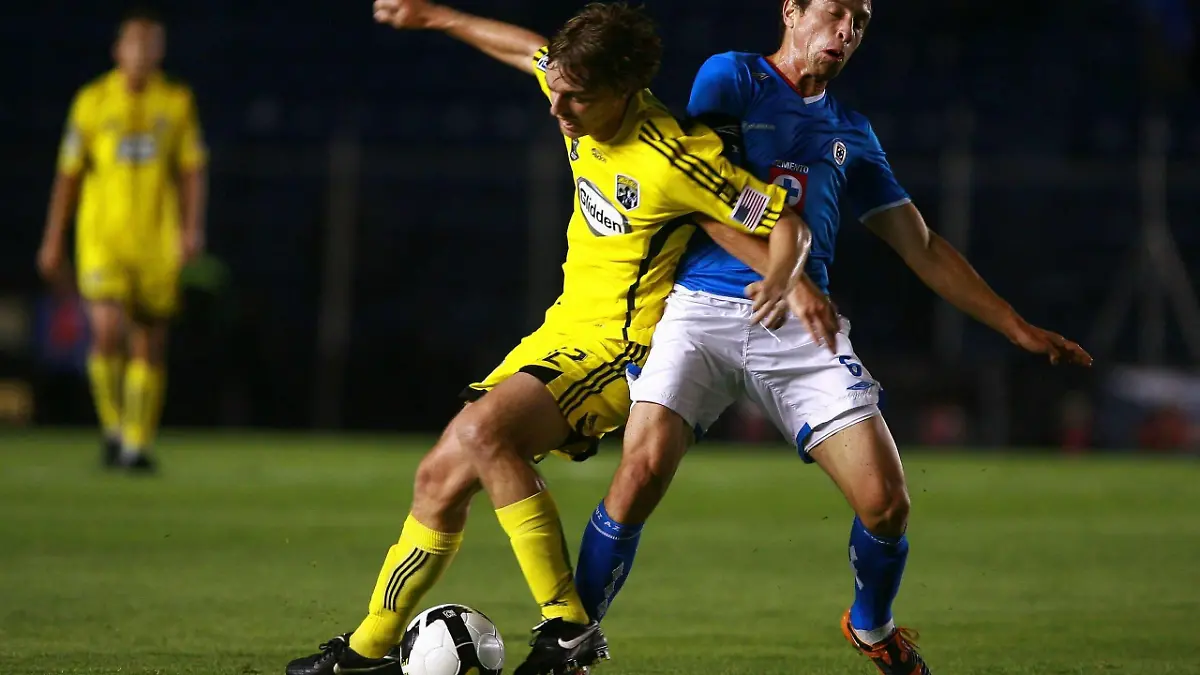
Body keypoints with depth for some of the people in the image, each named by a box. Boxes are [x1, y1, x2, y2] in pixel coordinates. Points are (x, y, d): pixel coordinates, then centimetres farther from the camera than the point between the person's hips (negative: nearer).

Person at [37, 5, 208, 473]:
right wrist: (53, 241, 7)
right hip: (102, 236, -1)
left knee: (150, 344, 3)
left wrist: (192, 228, -9)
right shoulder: (93, 101, 3)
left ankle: (137, 445, 13)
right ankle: (113, 428, 2)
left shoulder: (177, 102, 5)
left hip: (157, 241, 1)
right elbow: (69, 174, 8)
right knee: (108, 332, -18)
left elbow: (191, 171, 5)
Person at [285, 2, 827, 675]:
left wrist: (782, 278, -38)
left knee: (482, 430, -32)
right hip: (565, 328, 8)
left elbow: (789, 221, -18)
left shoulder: (674, 158, -23)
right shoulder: (586, 107, -2)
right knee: (442, 477, 6)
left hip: (621, 345, -8)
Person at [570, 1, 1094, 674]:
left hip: (802, 329, 4)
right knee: (643, 472, -24)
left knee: (886, 502, -9)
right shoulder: (730, 77, 7)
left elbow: (922, 246, 26)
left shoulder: (852, 132, 21)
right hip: (705, 308, -4)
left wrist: (1019, 329, 22)